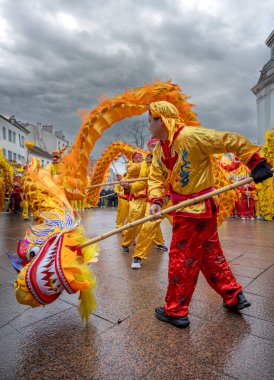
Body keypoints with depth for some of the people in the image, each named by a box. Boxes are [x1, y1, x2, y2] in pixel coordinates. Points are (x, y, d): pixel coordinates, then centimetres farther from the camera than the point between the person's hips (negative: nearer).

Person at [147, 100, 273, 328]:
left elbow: (234, 142, -16)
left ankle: (176, 311, 19)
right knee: (209, 254, 19)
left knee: (181, 259, 1)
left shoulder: (191, 136, -21)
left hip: (198, 209, -8)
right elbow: (156, 178, 1)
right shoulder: (159, 150, 5)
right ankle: (233, 296, 37)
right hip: (184, 208, 8)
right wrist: (156, 201, -16)